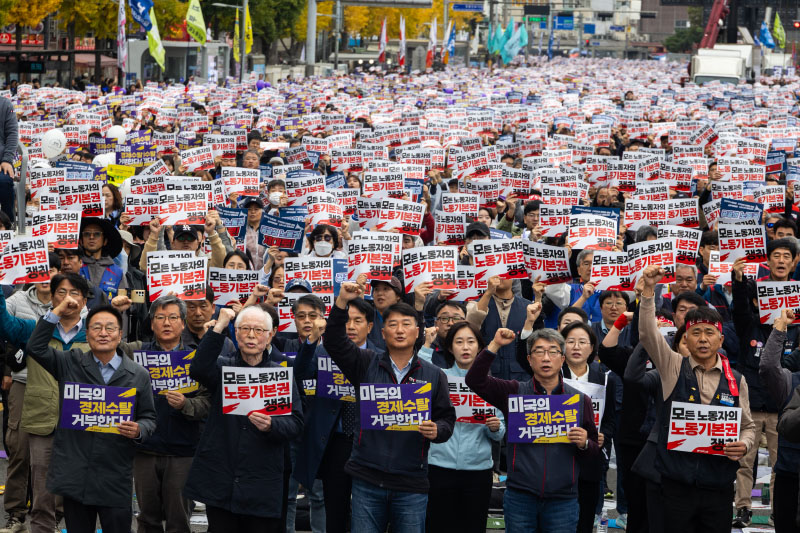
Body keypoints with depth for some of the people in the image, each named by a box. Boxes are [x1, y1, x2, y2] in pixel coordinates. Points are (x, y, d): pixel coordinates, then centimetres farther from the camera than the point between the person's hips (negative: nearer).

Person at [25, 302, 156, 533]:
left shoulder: (139, 375, 5)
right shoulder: (71, 363, 7)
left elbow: (149, 417, 10)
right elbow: (36, 348, -3)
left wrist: (138, 430, -13)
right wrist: (58, 312, -8)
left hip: (116, 479, -1)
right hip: (74, 476, 1)